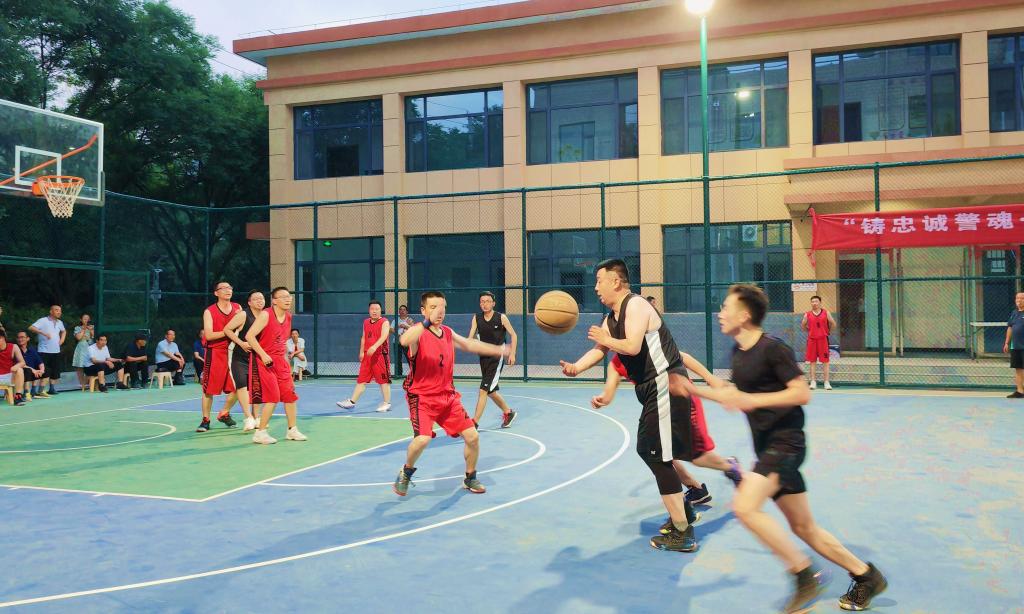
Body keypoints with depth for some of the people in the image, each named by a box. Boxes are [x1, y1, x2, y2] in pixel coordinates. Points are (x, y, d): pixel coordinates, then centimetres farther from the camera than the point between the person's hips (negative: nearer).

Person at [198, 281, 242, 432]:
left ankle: (224, 414, 24)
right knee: (209, 389, -1)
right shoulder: (209, 311, -5)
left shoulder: (238, 308, 7)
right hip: (215, 353, -4)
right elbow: (209, 335, -14)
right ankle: (205, 420, 11)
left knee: (236, 387, 3)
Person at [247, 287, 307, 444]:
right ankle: (260, 433, 0)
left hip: (280, 361, 8)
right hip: (265, 361, -7)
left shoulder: (288, 316, 7)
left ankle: (292, 430, 21)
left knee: (290, 394, 8)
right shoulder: (265, 315, -15)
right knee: (272, 397, -11)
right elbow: (249, 336, -21)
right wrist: (263, 355, -26)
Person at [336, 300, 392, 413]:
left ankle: (386, 403, 9)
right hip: (367, 355, 6)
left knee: (384, 380, -1)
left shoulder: (384, 322, -8)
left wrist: (374, 346, -37)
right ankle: (352, 401, 14)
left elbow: (384, 336, -23)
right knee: (361, 379, 10)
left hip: (380, 355, -6)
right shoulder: (366, 322, 14)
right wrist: (361, 352, 13)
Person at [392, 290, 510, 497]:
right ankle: (406, 472, 5)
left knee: (472, 436, 3)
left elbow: (469, 344, 25)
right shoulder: (418, 331, -14)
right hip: (422, 397, -6)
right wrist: (427, 322, -49)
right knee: (422, 439, -26)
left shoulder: (448, 333, 6)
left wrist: (498, 350, 29)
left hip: (448, 395, 6)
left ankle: (470, 479, 27)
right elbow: (404, 341, -39)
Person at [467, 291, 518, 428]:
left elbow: (513, 335, 0)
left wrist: (512, 353, -6)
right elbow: (471, 337, -1)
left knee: (483, 390, -14)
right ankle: (508, 412, 38)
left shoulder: (501, 318, -8)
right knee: (491, 391, 17)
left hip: (497, 358, -6)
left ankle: (474, 422, -11)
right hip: (484, 357, 6)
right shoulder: (476, 318, 3)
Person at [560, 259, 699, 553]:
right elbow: (599, 350, 8)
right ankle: (683, 509, 33)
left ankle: (682, 534, -1)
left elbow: (632, 347, -28)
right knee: (647, 449, 19)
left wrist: (605, 338, -11)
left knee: (659, 457, -8)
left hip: (666, 385, -10)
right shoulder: (612, 317, 15)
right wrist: (577, 367, -11)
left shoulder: (636, 306, -15)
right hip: (652, 389, 10)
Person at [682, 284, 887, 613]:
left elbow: (802, 393, -18)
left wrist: (752, 400, -23)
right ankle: (865, 575, 26)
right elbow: (739, 397, 23)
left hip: (785, 442, -9)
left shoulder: (773, 349, -14)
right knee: (803, 527, 12)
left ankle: (805, 573, -10)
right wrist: (693, 389, 18)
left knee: (745, 506, -24)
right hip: (766, 446, 9)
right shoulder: (738, 352, 11)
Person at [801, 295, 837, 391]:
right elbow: (803, 325, 16)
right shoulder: (807, 315, 3)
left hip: (823, 339, -1)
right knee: (812, 361, 3)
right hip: (812, 339, 1)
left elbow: (833, 324, 8)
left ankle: (827, 382, 3)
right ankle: (813, 382, 9)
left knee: (825, 361, -1)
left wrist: (828, 332, 7)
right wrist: (809, 331, 10)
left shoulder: (826, 313, 1)